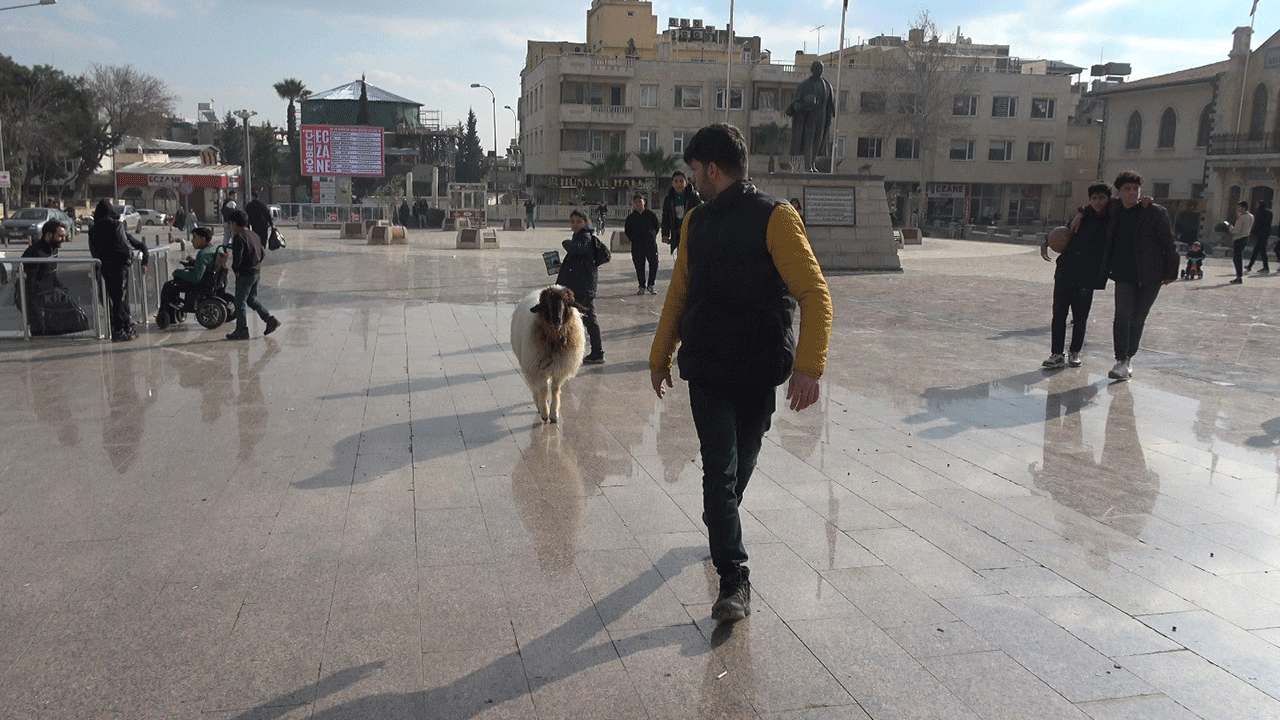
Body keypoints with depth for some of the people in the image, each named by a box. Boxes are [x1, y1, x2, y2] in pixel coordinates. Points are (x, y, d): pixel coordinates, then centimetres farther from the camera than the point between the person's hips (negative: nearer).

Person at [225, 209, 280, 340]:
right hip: (257, 272, 9)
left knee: (240, 302, 1)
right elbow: (262, 252, 16)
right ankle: (270, 319, 13)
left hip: (245, 274, -9)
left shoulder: (238, 236, -16)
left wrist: (236, 270, -8)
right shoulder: (254, 235, 11)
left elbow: (237, 256, -22)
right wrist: (257, 264, 16)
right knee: (251, 299, 20)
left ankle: (242, 330, 5)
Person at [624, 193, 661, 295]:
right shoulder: (631, 217, 8)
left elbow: (657, 226, 14)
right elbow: (627, 230, 16)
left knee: (654, 263, -6)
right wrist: (633, 239, 6)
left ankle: (650, 285, 6)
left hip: (650, 242, -1)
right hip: (637, 245, 1)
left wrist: (653, 236, 4)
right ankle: (642, 287, 11)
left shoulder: (650, 214, 6)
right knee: (639, 265, 1)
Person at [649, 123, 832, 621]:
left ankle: (719, 529, 41)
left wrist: (808, 367, -25)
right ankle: (734, 581, 1)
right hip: (706, 370, 3)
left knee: (738, 468, 13)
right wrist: (661, 356, 21)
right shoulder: (695, 221, 9)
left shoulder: (775, 217, -10)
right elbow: (679, 293, 19)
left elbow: (815, 294, -15)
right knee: (720, 471, -5)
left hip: (759, 371, -3)